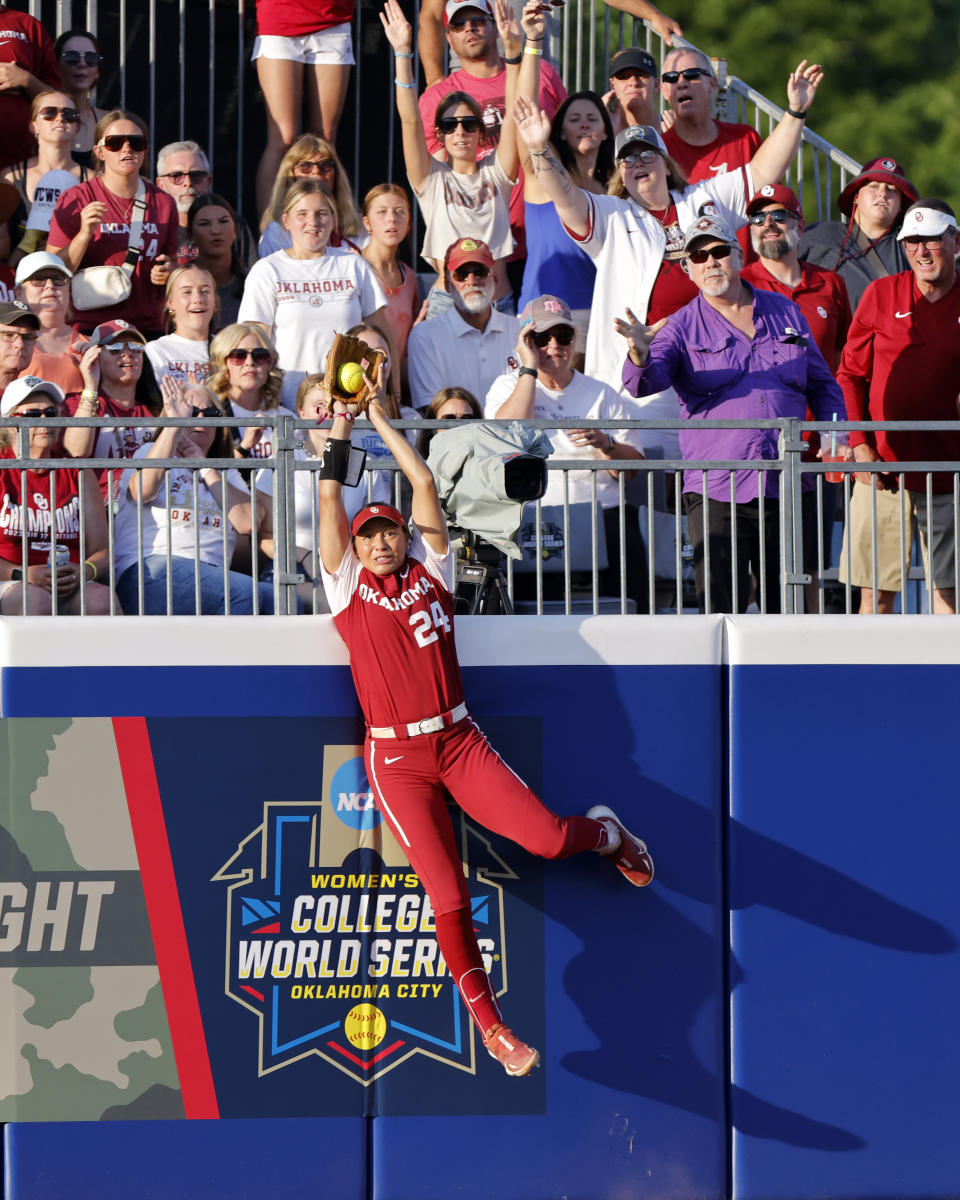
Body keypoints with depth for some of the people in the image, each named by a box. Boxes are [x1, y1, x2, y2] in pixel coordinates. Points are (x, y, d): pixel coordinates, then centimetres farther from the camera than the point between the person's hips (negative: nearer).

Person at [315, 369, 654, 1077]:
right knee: (449, 896, -9)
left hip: (460, 741, 1)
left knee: (546, 838, -14)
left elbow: (424, 484, 6)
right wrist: (340, 429, 5)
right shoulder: (348, 587, 7)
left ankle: (605, 833, 23)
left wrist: (383, 421, 11)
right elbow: (332, 496, -1)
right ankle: (486, 1020, 6)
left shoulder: (430, 573, 11)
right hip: (396, 758, -1)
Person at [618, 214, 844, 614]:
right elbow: (646, 381, -13)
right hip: (716, 491, -2)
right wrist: (640, 355, -35)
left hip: (786, 488, 3)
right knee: (721, 613, -7)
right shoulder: (682, 327, 5)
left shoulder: (785, 313, 14)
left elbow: (822, 385, 22)